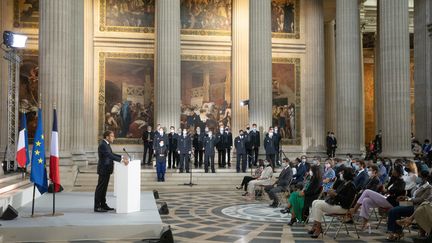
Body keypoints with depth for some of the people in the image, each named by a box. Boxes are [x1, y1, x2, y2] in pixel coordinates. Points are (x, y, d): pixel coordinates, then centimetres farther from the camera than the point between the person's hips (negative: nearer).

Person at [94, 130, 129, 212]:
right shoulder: (103, 145, -20)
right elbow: (110, 155, -29)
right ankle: (97, 207, 3)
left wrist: (122, 157, 6)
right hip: (103, 169, -10)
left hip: (106, 170, 10)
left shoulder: (106, 144, 12)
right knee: (100, 188, -3)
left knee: (104, 188, 16)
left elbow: (111, 154, 18)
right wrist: (121, 160, -32)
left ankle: (103, 205, 24)